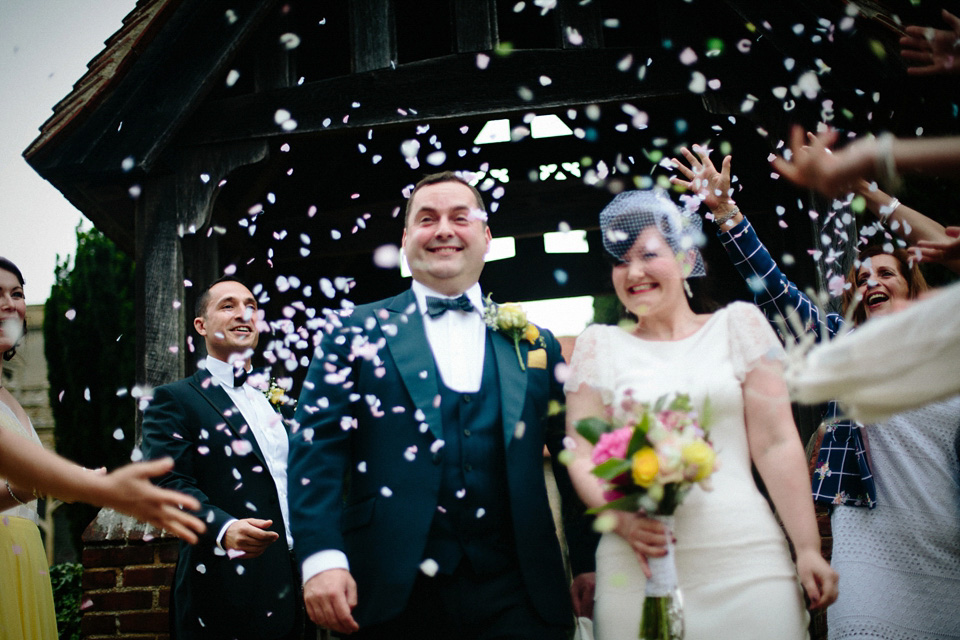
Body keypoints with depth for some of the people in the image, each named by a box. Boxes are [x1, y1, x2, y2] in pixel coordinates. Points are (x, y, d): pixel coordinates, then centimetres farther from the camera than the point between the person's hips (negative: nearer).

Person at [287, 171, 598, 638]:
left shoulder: (534, 344, 12)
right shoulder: (353, 332, 6)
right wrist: (322, 557, -14)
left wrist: (589, 563, 8)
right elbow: (316, 447, -2)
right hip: (392, 594, -1)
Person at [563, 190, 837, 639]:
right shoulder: (599, 345, 8)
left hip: (746, 554, 0)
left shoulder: (737, 324, 7)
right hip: (639, 561, 0)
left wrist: (808, 549, -2)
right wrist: (625, 520, -15)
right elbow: (582, 456, 3)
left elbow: (776, 443, 3)